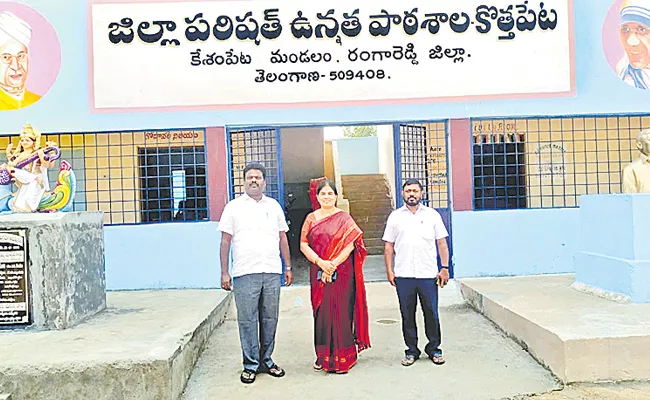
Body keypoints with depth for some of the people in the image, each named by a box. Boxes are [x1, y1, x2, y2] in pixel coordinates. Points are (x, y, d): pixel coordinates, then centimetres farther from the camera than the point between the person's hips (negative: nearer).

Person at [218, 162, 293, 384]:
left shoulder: (274, 206, 14)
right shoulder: (233, 207, 6)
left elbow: (282, 238, 17)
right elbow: (225, 241, 4)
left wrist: (288, 267, 13)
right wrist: (224, 272, -1)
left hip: (272, 273, 3)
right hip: (245, 274, -2)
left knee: (270, 319, 8)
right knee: (247, 320, 0)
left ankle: (266, 360, 21)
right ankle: (251, 364, 12)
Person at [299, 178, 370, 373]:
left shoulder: (344, 218, 1)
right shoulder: (311, 218, 9)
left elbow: (350, 244, -7)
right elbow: (303, 244, 3)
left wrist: (333, 264, -15)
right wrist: (320, 262, -12)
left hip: (341, 273, -3)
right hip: (318, 273, 3)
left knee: (341, 312, -1)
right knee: (321, 312, 6)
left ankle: (342, 357, 9)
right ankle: (323, 357, 18)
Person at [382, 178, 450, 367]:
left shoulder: (432, 215, 7)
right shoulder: (395, 216, 9)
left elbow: (442, 243, 7)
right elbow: (389, 245, 9)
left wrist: (445, 268, 0)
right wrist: (389, 270, 2)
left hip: (428, 274, 0)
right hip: (403, 275, 1)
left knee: (431, 313, 4)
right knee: (407, 315, 7)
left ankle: (433, 349, 21)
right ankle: (411, 350, 19)